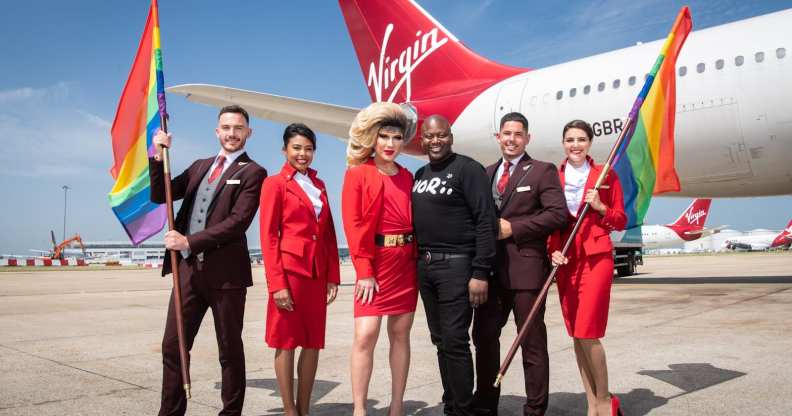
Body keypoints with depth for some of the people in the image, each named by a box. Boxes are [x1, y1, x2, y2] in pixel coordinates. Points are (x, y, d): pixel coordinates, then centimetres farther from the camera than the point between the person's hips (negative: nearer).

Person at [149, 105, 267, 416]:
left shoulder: (253, 173, -3)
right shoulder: (200, 166, 17)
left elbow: (237, 222, -14)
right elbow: (159, 196, 14)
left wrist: (190, 241, -16)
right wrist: (159, 157, 0)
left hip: (225, 271, -5)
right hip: (189, 268, 6)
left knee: (230, 350, 7)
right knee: (172, 346, 8)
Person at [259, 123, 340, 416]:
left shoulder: (319, 185, 16)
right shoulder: (274, 183, -2)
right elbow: (268, 237, -7)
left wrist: (333, 276, 8)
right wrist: (276, 283, -14)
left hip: (318, 273, 6)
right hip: (289, 270, -6)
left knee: (313, 343, 8)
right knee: (287, 342, 3)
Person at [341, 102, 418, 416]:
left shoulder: (407, 177, 13)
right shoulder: (357, 174, -1)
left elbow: (415, 222, 12)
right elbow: (353, 224, -8)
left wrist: (418, 258, -1)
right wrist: (364, 270, -14)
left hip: (406, 262, 4)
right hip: (375, 262, -4)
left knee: (400, 334, 7)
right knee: (365, 334, -10)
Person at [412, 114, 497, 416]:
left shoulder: (468, 169, -7)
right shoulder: (420, 174, 15)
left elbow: (485, 222, -14)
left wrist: (481, 272, -19)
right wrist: (417, 263, 13)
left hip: (455, 265, -7)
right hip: (424, 266, 7)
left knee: (455, 341, -5)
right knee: (440, 342, 13)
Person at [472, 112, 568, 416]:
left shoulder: (542, 171, -1)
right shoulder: (486, 173, 16)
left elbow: (558, 214, -12)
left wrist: (513, 227, -15)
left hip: (526, 267, -6)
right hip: (490, 268, 6)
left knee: (532, 343, 3)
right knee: (484, 336, 12)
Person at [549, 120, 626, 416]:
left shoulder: (606, 175, 4)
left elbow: (620, 222, 6)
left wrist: (600, 207, -11)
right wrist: (553, 250, -5)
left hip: (596, 257, -3)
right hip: (565, 260, 3)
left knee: (587, 333, -11)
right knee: (576, 335, 5)